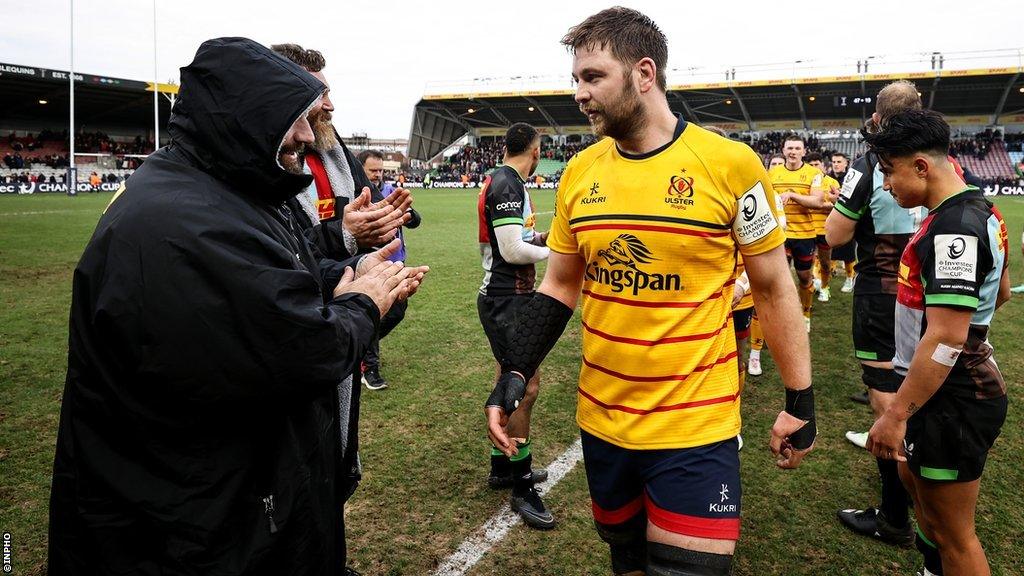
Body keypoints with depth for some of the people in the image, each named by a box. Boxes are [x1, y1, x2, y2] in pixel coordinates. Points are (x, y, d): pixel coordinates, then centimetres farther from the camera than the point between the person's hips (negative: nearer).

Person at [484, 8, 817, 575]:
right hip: (602, 421, 5)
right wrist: (514, 374, 0)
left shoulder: (729, 164, -11)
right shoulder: (580, 172, 1)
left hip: (695, 428, -4)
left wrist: (800, 401, 0)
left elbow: (773, 288, -3)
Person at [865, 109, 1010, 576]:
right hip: (966, 384, 10)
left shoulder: (951, 229, -24)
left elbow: (946, 339, -29)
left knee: (952, 533, 4)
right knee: (913, 477, 27)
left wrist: (896, 415, -26)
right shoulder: (980, 210, 8)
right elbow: (1000, 292, 22)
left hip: (950, 397, -10)